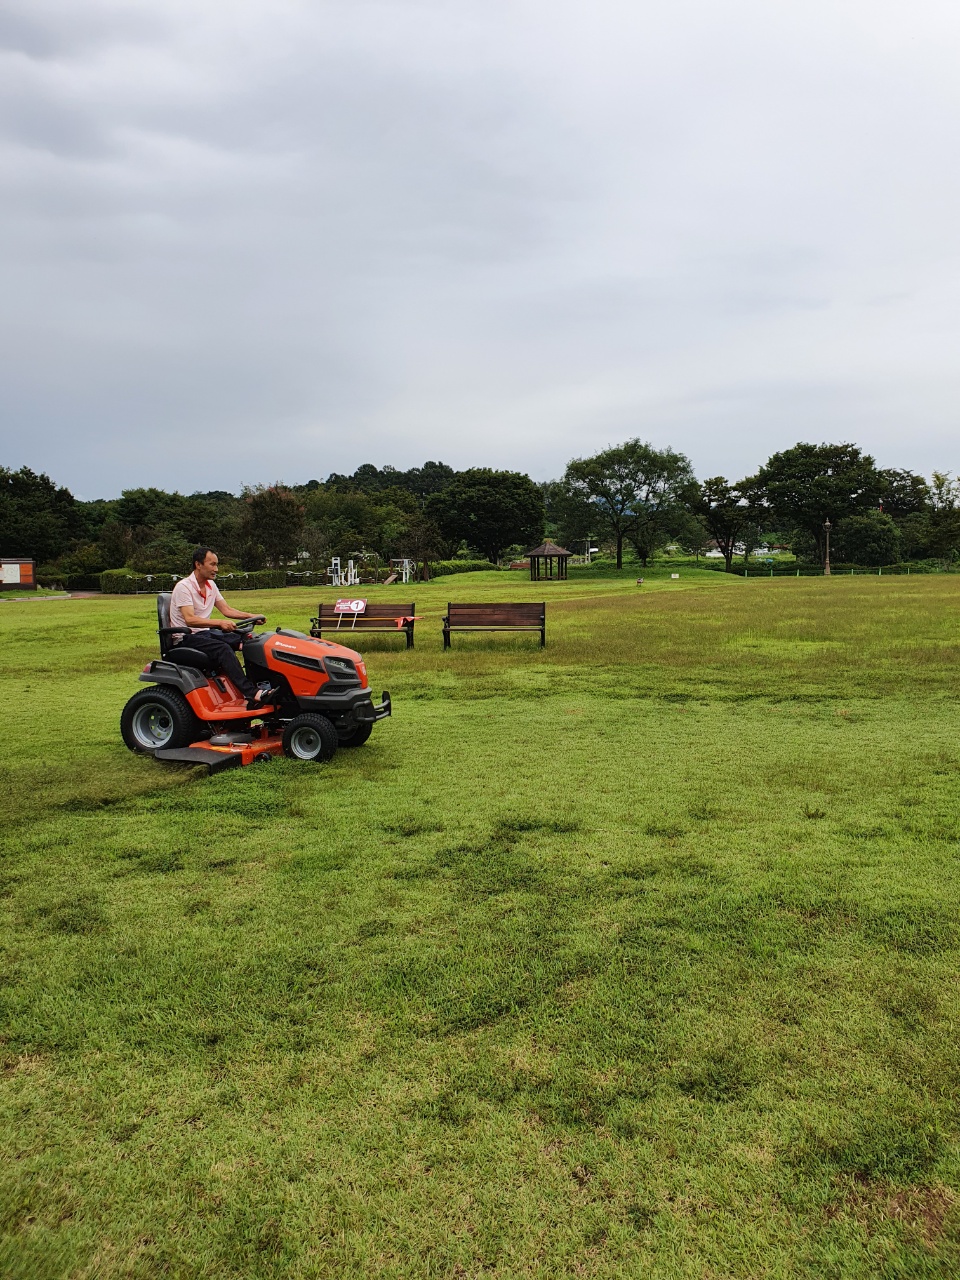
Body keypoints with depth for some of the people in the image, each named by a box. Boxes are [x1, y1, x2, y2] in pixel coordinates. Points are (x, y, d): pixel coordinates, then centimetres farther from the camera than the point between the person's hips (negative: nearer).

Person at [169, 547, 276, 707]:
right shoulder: (184, 587, -16)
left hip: (205, 632, 8)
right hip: (187, 637, -8)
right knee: (223, 648, -34)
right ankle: (253, 694, -42)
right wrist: (220, 623, -39)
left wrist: (250, 616, -2)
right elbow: (190, 620, -27)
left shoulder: (211, 585, 10)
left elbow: (227, 610, 14)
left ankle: (259, 682, -22)